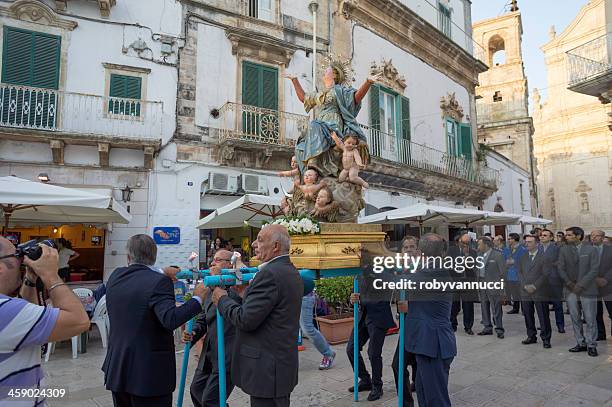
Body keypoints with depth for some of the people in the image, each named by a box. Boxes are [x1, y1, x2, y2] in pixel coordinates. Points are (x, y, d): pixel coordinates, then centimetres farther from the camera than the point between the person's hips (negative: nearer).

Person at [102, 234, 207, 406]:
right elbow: (171, 319, -29)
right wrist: (197, 298, -19)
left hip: (117, 368, 7)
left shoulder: (115, 276, 1)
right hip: (149, 373, -6)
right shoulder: (159, 281, -19)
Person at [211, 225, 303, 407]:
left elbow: (245, 320, -20)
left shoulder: (270, 273, -20)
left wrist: (222, 299, -6)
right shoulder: (292, 272, 10)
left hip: (267, 369, -9)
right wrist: (245, 294, 11)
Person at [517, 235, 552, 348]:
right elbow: (519, 272, 9)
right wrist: (525, 285, -5)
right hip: (525, 292, 5)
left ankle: (546, 339, 12)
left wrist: (534, 286, -13)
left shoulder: (543, 256, -4)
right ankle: (531, 336, 23)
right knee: (528, 316, 11)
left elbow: (546, 274, -9)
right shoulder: (523, 257, 12)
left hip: (539, 292, -5)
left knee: (543, 317, 1)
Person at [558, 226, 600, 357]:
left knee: (590, 319, 2)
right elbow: (561, 269, 3)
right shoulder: (564, 250, 6)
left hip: (587, 289, -3)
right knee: (575, 319, 9)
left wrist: (581, 284, -13)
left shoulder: (591, 250, -1)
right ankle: (581, 343, 20)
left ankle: (591, 345, 14)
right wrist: (569, 283, -9)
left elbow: (594, 270, -7)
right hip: (571, 290, 3)